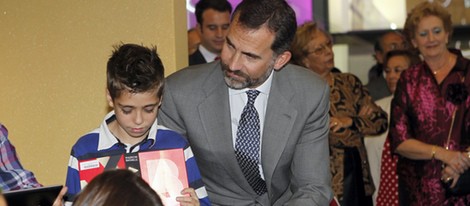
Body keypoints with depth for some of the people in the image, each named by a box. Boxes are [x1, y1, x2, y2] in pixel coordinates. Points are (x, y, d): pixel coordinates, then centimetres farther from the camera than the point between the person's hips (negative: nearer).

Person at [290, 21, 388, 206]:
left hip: (359, 179, 4)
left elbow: (381, 121, 1)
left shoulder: (349, 82, 8)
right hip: (327, 183, -4)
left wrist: (350, 121, -14)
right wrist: (360, 121, -7)